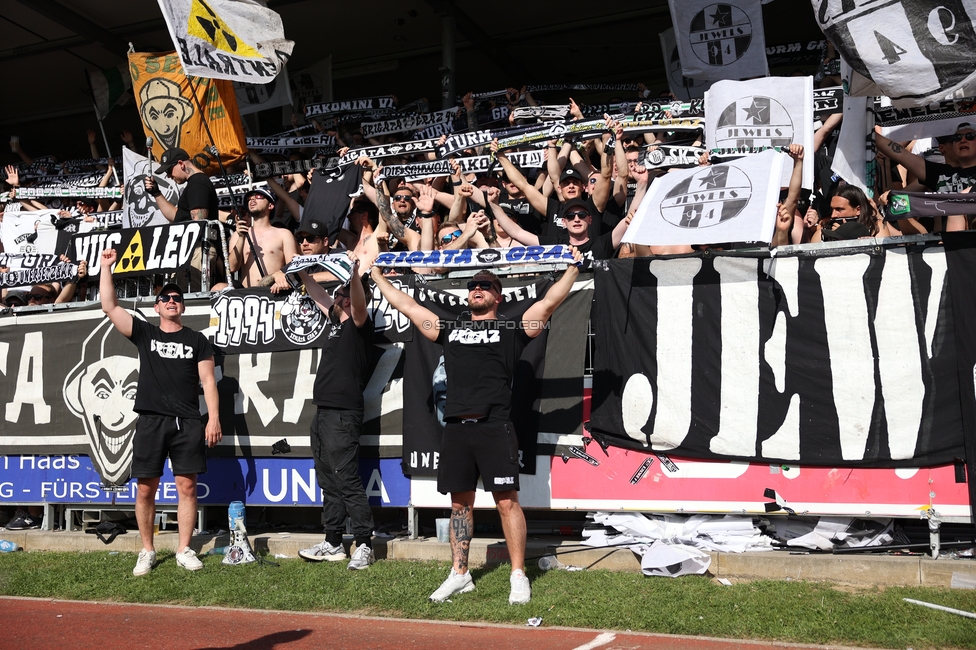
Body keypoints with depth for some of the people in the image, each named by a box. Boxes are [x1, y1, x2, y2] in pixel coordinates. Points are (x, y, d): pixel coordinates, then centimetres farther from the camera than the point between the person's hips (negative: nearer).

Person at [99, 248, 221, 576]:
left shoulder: (197, 340, 11)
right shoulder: (144, 333, 12)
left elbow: (208, 380, 5)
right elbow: (109, 306, 4)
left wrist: (214, 419, -4)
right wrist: (106, 266, 2)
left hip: (188, 423, 0)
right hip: (151, 422, 1)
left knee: (187, 487, -1)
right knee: (145, 489, 2)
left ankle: (184, 550, 9)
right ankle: (147, 551, 15)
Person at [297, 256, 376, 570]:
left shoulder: (358, 324, -5)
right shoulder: (336, 322, 19)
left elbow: (359, 303, -27)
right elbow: (320, 298, 35)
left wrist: (354, 275, -42)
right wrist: (303, 274, 37)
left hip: (343, 415, -10)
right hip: (323, 413, 10)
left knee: (348, 482, -9)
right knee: (329, 484, 13)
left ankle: (364, 545, -4)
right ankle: (333, 544, 20)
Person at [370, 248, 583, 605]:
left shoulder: (512, 329, 8)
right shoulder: (449, 329, 19)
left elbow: (549, 301, 1)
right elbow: (407, 305, 24)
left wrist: (573, 268, -3)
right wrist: (377, 275, 27)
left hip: (494, 427, -4)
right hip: (456, 428, 4)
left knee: (507, 501, -3)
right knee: (460, 502, 11)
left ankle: (519, 577, 5)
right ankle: (459, 575, 21)